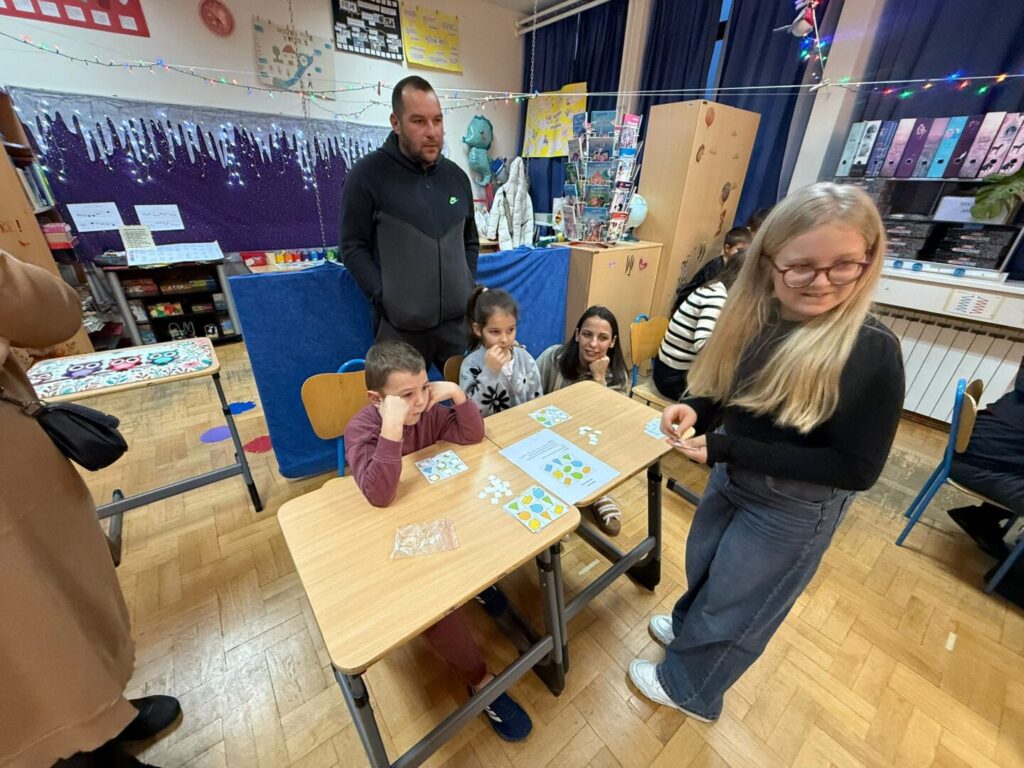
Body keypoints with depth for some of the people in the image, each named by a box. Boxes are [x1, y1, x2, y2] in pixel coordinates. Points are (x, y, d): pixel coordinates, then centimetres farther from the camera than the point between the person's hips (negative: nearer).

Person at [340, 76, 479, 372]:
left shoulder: (456, 176, 12)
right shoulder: (368, 174, -4)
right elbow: (354, 248, -3)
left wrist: (468, 287, 6)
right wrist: (386, 300, -13)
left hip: (459, 319, 4)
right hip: (400, 325, -4)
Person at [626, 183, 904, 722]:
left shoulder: (871, 350, -26)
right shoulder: (754, 318, -10)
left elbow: (857, 469, -23)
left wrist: (726, 448, -30)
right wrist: (693, 409, -21)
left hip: (794, 506, -5)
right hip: (730, 479, 6)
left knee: (736, 606, 17)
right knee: (703, 570, 29)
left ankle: (688, 688, 46)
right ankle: (691, 629, 61)